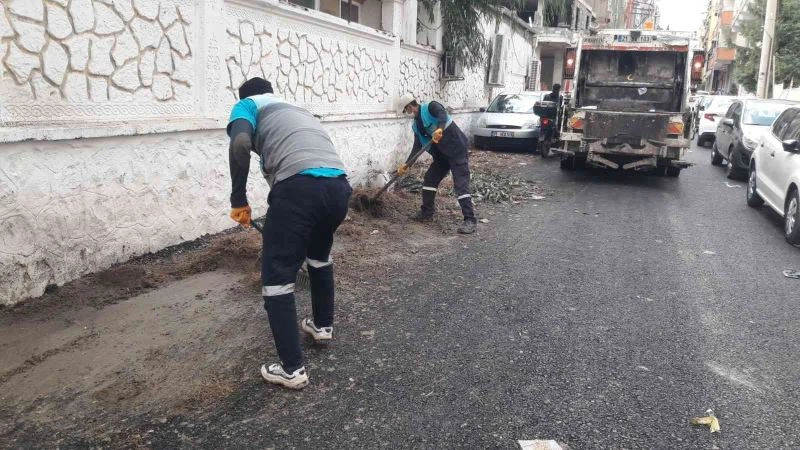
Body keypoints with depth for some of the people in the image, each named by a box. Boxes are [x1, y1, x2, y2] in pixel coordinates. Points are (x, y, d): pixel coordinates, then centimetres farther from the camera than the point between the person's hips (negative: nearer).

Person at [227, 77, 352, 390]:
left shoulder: (247, 105, 18)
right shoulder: (297, 110, 38)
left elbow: (240, 144, -5)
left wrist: (238, 200, 3)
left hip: (300, 186, -6)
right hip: (339, 186, 7)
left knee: (277, 275, 7)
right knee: (319, 255, 33)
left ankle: (292, 369, 11)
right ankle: (323, 326, 47)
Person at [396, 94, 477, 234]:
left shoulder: (431, 107, -12)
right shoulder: (416, 125, 13)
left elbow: (443, 114, -33)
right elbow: (417, 146, 12)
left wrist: (439, 129, -53)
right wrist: (406, 164, 2)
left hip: (457, 150, -9)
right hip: (441, 154, 9)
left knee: (461, 184, -14)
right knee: (429, 179, 13)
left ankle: (470, 221, -16)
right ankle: (427, 212, 28)